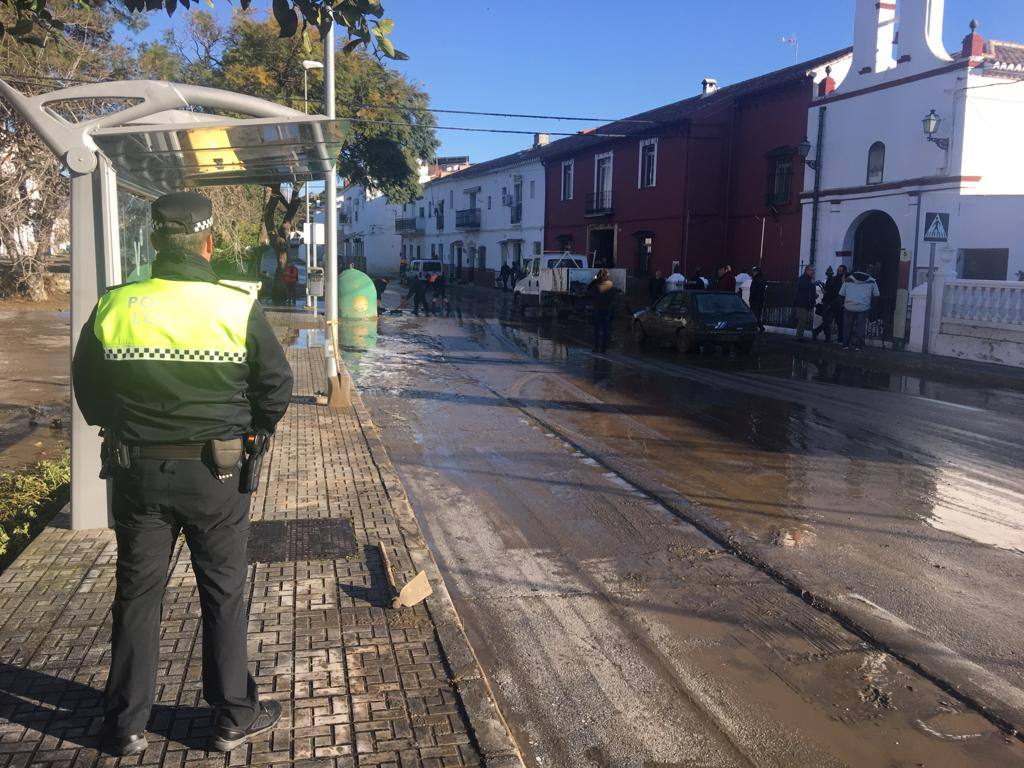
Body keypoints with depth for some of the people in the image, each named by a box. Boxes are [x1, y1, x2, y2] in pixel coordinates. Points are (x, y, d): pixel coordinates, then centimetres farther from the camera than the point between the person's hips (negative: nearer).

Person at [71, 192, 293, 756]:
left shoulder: (113, 307, -6)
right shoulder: (239, 309, -12)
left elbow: (87, 387, 6)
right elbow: (277, 386, -4)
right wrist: (251, 433, 13)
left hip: (135, 472, 2)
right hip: (216, 475, -2)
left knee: (136, 594, 15)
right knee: (223, 594, 11)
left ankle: (126, 725, 26)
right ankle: (234, 716, 23)